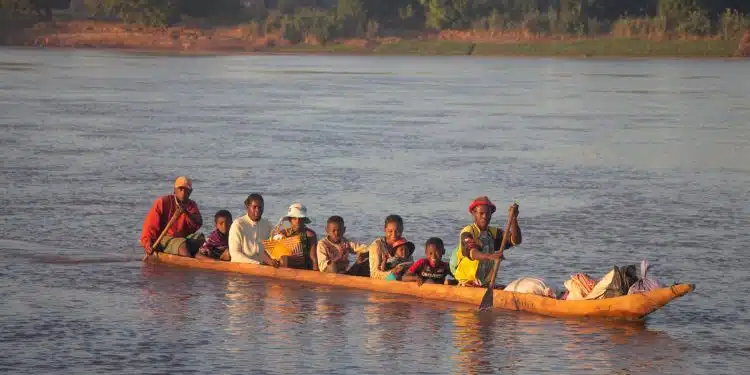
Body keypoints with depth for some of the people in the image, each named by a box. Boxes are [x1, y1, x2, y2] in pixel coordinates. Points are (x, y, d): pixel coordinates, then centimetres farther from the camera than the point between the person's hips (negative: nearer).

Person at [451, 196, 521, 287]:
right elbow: (472, 253, -26)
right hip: (467, 284, -5)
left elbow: (516, 241, -1)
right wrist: (490, 256, -46)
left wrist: (513, 219, -16)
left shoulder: (494, 232, 11)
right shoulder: (467, 232, -7)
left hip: (486, 284, 5)